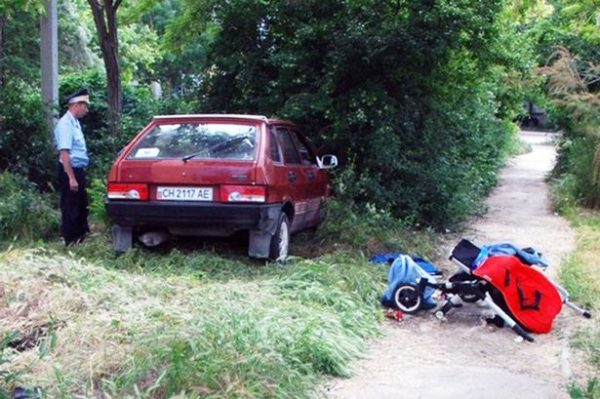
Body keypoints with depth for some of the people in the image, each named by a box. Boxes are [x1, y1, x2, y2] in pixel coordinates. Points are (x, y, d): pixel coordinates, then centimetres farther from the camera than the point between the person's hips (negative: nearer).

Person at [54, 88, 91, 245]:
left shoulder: (75, 122, 11)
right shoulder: (66, 124, -19)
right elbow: (64, 153, -26)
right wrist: (71, 178, -28)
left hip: (78, 170, 10)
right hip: (69, 171, -10)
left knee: (81, 206, 19)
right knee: (70, 208, 1)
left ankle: (81, 236, 32)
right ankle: (71, 242, 10)